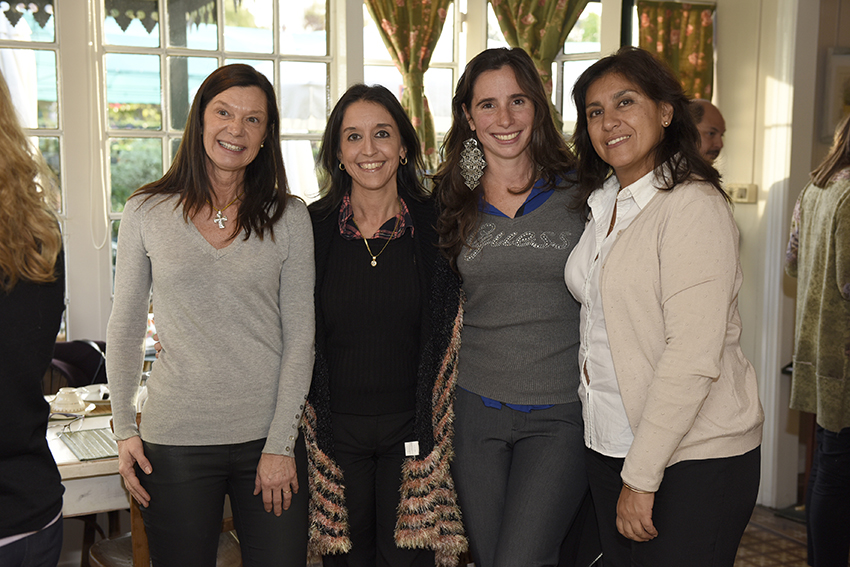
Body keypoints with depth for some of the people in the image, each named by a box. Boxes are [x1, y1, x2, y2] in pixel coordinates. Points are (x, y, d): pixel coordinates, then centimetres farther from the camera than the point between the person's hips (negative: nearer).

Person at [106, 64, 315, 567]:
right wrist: (125, 430, 2)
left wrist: (280, 444, -6)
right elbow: (125, 328, 7)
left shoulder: (289, 217, 1)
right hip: (175, 436, 0)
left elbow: (300, 336, -1)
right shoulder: (147, 212, 2)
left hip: (268, 435, 0)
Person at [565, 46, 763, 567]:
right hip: (609, 444, 7)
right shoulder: (603, 203, 10)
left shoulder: (694, 205, -16)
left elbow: (693, 357, -22)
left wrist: (642, 475, -20)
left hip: (695, 457, -7)